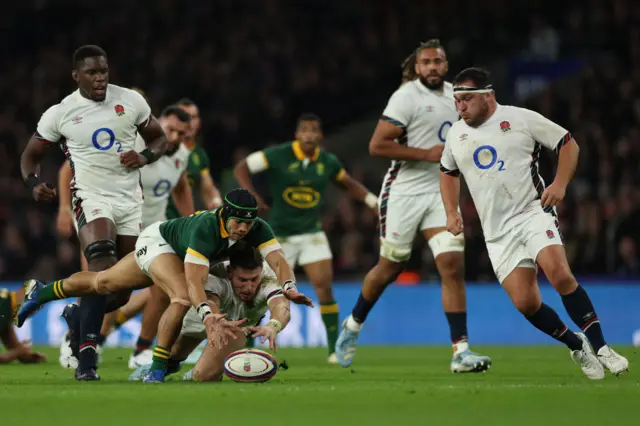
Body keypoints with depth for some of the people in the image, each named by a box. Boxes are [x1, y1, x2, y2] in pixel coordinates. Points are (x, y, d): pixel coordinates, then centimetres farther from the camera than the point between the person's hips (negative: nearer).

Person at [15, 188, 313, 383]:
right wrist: (207, 315, -68)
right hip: (157, 241, -7)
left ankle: (39, 293, 46)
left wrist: (289, 287, -60)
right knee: (183, 298, -33)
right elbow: (193, 280, -52)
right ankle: (155, 371, -15)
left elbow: (278, 261, -38)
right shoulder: (205, 228, -45)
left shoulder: (257, 228, -29)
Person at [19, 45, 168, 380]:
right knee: (103, 269, -27)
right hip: (91, 197, -4)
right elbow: (30, 155, 7)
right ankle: (86, 355, -27)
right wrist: (34, 183, -14)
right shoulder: (60, 113, -2)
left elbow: (158, 139, 14)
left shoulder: (131, 101, 2)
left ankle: (81, 318, 36)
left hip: (130, 199, 4)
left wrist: (144, 157, -9)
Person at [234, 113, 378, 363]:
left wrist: (374, 202, 8)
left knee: (324, 286, -10)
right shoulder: (279, 155, -12)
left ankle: (335, 349, -4)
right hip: (280, 235, -3)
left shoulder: (328, 162, 0)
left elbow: (349, 184, 19)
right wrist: (251, 195, -25)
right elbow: (241, 168, -11)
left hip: (312, 233, 3)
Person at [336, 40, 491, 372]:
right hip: (404, 193, -5)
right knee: (389, 269, 6)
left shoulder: (452, 93, 11)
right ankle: (353, 325, 33)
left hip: (439, 193, 5)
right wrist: (427, 154, -21)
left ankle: (461, 351, -12)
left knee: (453, 266, -9)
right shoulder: (407, 97, -13)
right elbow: (377, 145, -20)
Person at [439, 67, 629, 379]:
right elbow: (448, 172, 29)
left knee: (560, 275, -28)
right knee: (525, 303, -9)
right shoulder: (456, 134, 11)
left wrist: (560, 185, -8)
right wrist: (451, 213, 16)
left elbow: (568, 143, 4)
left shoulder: (522, 119, -3)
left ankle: (600, 348, -19)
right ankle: (577, 347, 13)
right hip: (497, 232, 4)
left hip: (533, 213, -4)